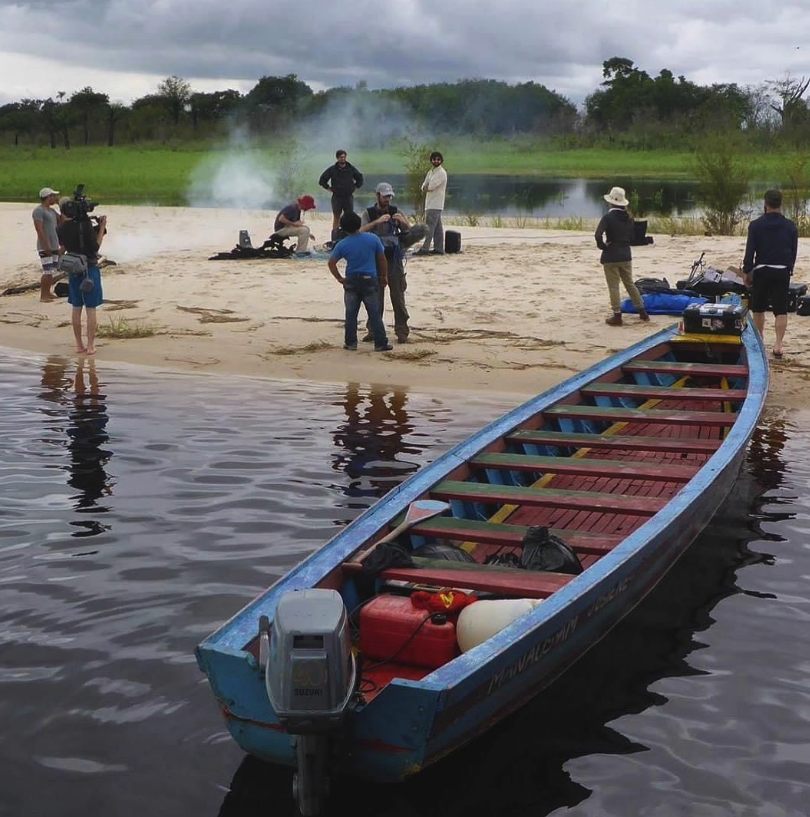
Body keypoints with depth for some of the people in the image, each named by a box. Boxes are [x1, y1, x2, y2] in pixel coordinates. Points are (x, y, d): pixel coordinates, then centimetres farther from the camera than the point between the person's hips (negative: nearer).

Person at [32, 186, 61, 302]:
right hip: (45, 247, -9)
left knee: (53, 271, 10)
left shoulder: (51, 210, 16)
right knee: (47, 271, -11)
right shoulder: (39, 210, -12)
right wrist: (46, 246, -23)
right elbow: (39, 229, -18)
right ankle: (43, 296, -8)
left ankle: (48, 292, 17)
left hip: (54, 246, 9)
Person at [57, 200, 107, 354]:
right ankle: (90, 346, 2)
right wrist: (102, 227, -3)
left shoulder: (61, 229, -3)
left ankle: (79, 345, 15)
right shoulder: (86, 225, -15)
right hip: (90, 269, -4)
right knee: (91, 309, 2)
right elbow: (95, 247, -10)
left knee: (76, 308, 12)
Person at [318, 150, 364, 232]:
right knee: (336, 217, 2)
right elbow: (322, 180, 6)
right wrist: (329, 188, 2)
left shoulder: (351, 168, 4)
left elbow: (360, 179, 17)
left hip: (349, 197, 1)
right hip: (336, 197, -1)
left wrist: (355, 188, 9)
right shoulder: (332, 169, 0)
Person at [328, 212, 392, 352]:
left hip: (351, 281, 1)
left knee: (351, 314, 9)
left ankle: (350, 343, 10)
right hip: (370, 280, -1)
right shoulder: (373, 239, -4)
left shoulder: (342, 244, -3)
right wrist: (384, 276, 15)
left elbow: (331, 263, -2)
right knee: (375, 314, 3)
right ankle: (380, 343, 3)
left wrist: (339, 278, 7)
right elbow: (382, 260, 3)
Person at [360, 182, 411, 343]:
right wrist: (377, 221, -26)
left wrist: (403, 221, -13)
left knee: (398, 296, -2)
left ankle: (402, 332, 0)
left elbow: (409, 231, 7)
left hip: (394, 259, 1)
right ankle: (373, 331, 9)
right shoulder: (368, 213, 3)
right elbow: (361, 230, -13)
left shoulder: (395, 211, 7)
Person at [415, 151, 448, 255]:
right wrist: (426, 187, -11)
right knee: (437, 227, 8)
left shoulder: (441, 173, -10)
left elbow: (431, 186, -19)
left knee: (429, 227, -12)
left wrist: (426, 187, 2)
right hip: (430, 203, 9)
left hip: (435, 205, -9)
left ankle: (425, 249, -14)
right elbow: (424, 186, 12)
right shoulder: (431, 172, 18)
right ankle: (439, 249, 10)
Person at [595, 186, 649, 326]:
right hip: (626, 255, 6)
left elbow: (598, 235, -25)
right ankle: (642, 312, 21)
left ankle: (617, 316, 3)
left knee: (613, 287, 1)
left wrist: (602, 246, -9)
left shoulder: (608, 217, -14)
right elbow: (633, 236, 10)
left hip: (611, 257, -6)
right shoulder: (628, 217, 5)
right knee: (629, 283, 17)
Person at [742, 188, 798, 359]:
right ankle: (778, 345, -9)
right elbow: (794, 252, 10)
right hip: (782, 271, 1)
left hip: (762, 270, -1)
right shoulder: (790, 226, 4)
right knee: (781, 310, 0)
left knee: (758, 308, 15)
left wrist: (747, 271, 2)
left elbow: (750, 250, -6)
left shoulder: (756, 225, -5)